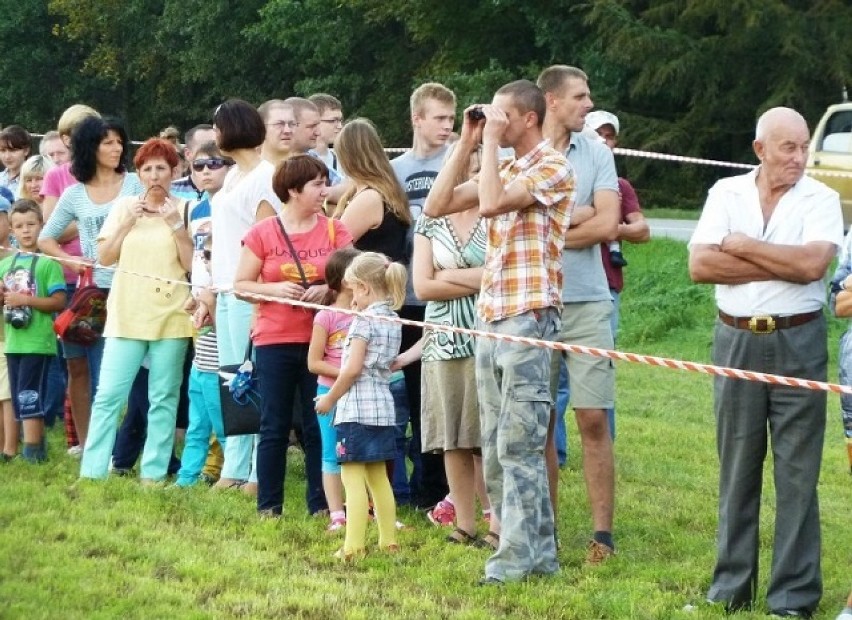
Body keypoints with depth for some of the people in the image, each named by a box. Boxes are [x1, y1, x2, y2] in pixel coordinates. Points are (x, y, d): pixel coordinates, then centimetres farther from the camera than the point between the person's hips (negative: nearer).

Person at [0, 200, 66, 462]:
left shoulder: (48, 263, -5)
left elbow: (58, 302, -10)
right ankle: (37, 446, 15)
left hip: (37, 341, -7)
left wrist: (25, 300, -18)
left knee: (28, 396, -10)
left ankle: (31, 450, -8)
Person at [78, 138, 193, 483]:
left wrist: (176, 225, -12)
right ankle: (92, 473, 0)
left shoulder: (184, 210, 3)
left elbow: (193, 265, -2)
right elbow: (105, 257, 4)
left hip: (170, 315, -1)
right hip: (126, 315, 1)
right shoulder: (125, 207, 9)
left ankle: (154, 473, 7)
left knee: (164, 398, 1)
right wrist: (129, 222, -6)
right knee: (108, 395, -3)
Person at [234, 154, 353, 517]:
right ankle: (268, 505, 9)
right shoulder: (262, 234, 0)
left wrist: (328, 289, -15)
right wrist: (275, 289, -14)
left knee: (319, 427, 3)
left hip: (321, 341, 1)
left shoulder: (334, 231, 4)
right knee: (274, 427, 4)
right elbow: (240, 285, 2)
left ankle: (321, 505, 10)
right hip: (274, 342, -1)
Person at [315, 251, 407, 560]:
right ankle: (388, 540, 20)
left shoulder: (365, 320, -14)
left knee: (353, 477, -8)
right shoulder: (393, 321, 11)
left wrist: (329, 398, -5)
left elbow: (353, 369, -18)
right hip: (384, 406, 9)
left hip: (357, 407, -9)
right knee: (378, 477, 17)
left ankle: (354, 546, -13)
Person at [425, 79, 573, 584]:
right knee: (496, 448, 9)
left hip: (529, 316, -9)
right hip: (491, 317, 9)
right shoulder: (504, 169, 19)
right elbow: (437, 206, 13)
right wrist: (467, 144, 9)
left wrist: (491, 141, -11)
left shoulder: (553, 166, -7)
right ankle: (538, 551, 13)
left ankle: (520, 556, -8)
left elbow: (491, 203, -21)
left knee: (519, 444, -9)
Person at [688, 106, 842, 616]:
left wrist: (743, 247, -10)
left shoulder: (821, 199, -2)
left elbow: (813, 263, -19)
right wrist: (781, 265, -11)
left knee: (797, 471, -1)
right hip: (737, 341, 2)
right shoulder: (726, 193, 5)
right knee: (737, 468, 8)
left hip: (798, 343, -2)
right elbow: (700, 265, -7)